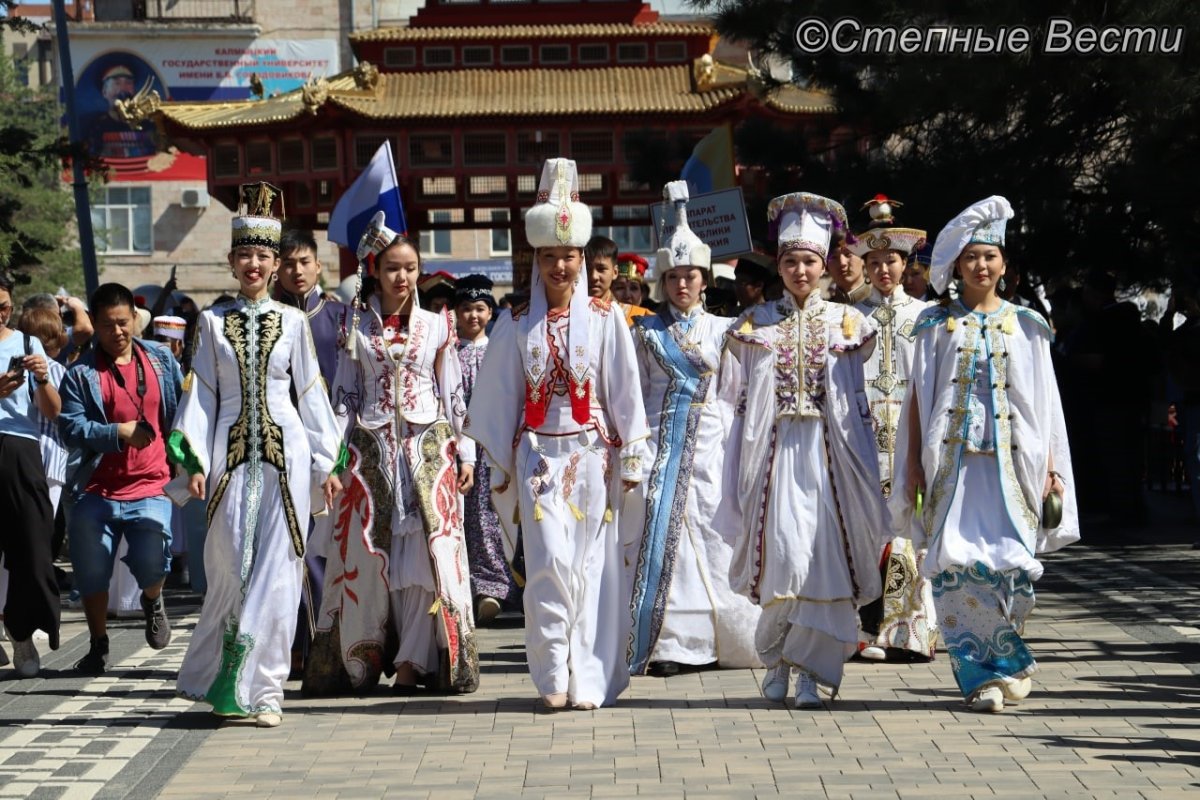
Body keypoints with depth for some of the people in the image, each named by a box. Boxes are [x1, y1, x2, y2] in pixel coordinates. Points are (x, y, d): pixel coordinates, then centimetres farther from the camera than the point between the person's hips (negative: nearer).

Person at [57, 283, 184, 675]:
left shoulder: (160, 359, 8)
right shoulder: (81, 372, 1)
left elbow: (182, 410, 17)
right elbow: (71, 427, -6)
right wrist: (118, 433, -15)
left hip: (151, 485, 0)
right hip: (97, 490, 0)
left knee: (151, 565, -15)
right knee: (92, 573, 5)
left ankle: (152, 602, 21)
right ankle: (98, 646, 25)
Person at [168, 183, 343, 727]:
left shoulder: (293, 322, 8)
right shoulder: (213, 322, 8)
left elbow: (310, 392, 9)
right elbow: (201, 394, 6)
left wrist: (326, 462, 6)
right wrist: (195, 462, -3)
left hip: (285, 454, 0)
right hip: (231, 453, 0)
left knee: (275, 572, -5)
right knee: (230, 569, -1)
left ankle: (261, 689, 0)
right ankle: (222, 680, 16)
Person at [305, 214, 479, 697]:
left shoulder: (437, 326, 7)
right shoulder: (357, 327, 8)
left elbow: (453, 394, 8)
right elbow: (344, 394, 7)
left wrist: (464, 453, 4)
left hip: (428, 448, 0)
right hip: (371, 449, 0)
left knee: (424, 550, -6)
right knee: (365, 554, -1)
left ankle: (412, 661, 1)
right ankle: (361, 660, 10)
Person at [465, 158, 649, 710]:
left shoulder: (605, 319, 2)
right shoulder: (517, 325, 5)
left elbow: (625, 391, 3)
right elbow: (499, 397, 8)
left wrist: (629, 457, 2)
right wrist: (499, 465, 7)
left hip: (592, 453, 0)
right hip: (539, 453, 0)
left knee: (591, 565, 1)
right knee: (550, 561, -11)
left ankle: (590, 677, 9)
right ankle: (553, 675, -1)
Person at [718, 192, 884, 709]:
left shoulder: (847, 324, 11)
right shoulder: (754, 325, 10)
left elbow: (859, 402, 14)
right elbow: (737, 404, 9)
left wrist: (865, 471, 9)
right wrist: (736, 476, 4)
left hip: (829, 454, 1)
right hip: (775, 453, -1)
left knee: (826, 555, -5)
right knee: (784, 552, -10)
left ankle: (811, 670, 4)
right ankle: (776, 660, 9)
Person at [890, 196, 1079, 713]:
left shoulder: (1025, 326, 11)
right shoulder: (937, 325, 9)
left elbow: (1045, 403, 10)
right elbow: (918, 397, 8)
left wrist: (1051, 466, 3)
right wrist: (914, 464, 1)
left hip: (1010, 457, 0)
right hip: (952, 456, 0)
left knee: (1008, 561, -10)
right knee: (957, 563, -10)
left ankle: (999, 665, 12)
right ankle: (983, 672, 3)